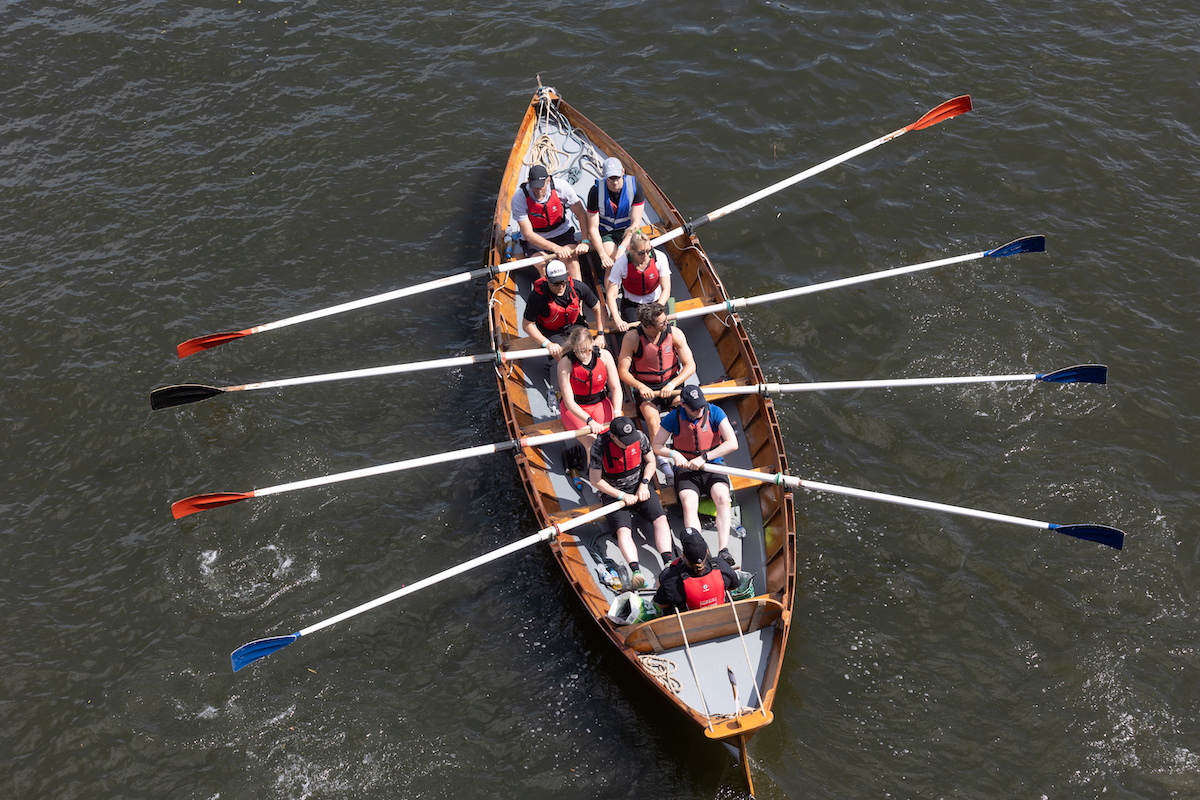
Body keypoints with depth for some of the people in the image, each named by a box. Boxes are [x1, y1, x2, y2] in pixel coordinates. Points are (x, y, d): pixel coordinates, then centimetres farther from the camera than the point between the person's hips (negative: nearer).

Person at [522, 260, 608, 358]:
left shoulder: (578, 287, -21)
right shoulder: (536, 296, -30)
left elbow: (597, 308, -6)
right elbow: (527, 325, -19)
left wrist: (601, 335, -12)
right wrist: (547, 344, -27)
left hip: (574, 325, 3)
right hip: (550, 331, -3)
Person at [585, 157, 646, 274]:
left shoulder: (635, 187, -18)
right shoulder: (596, 191, -21)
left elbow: (635, 223, -18)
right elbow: (593, 228, -18)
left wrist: (622, 248, -30)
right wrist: (602, 255, -29)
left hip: (629, 230, 2)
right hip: (605, 232, -1)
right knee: (612, 264, -24)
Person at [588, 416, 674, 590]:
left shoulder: (640, 437, -9)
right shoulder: (599, 445, -19)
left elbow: (650, 462, 8)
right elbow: (596, 480, -12)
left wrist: (644, 484, -8)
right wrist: (622, 495, -16)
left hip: (639, 487, 3)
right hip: (614, 493, -3)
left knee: (661, 519, -20)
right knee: (623, 530, -27)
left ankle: (668, 563, -30)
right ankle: (636, 572, -42)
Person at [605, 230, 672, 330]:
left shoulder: (660, 258, -20)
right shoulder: (621, 263, -23)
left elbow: (666, 290, -18)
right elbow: (611, 294, -21)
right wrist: (618, 320, -34)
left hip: (655, 301, 2)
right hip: (631, 303, -2)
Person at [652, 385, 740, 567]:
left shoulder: (714, 412, -7)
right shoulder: (674, 417, -5)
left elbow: (732, 444, -14)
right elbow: (657, 445, 2)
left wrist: (704, 458, -20)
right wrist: (674, 454, -18)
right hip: (686, 469, 0)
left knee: (722, 498, -30)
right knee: (689, 505, -28)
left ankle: (723, 551, -36)